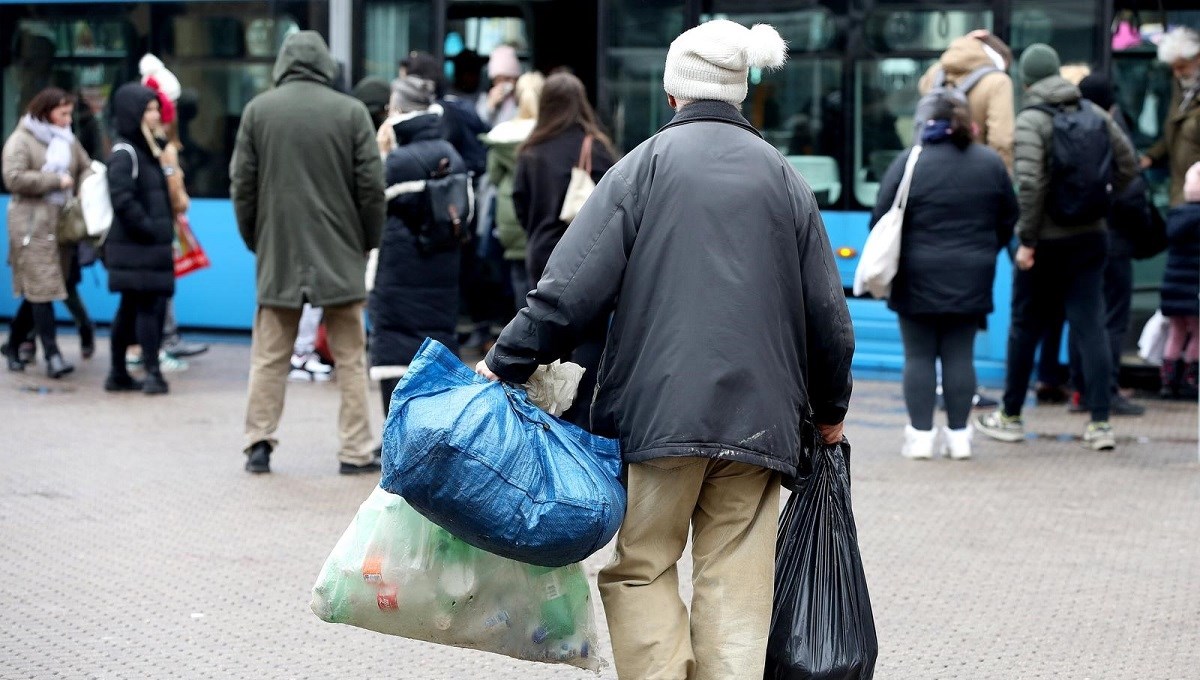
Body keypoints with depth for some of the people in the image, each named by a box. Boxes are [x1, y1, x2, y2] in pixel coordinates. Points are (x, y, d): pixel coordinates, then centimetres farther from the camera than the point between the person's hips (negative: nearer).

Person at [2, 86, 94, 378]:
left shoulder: (66, 140, 16)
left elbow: (86, 168, 19)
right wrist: (57, 181, -13)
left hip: (61, 221, 7)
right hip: (32, 223, -7)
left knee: (37, 289, 9)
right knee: (41, 288, -11)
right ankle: (52, 355, -15)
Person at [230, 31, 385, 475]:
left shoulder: (257, 110, 0)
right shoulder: (351, 111, -4)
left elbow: (242, 185, 2)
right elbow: (371, 186, -3)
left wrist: (255, 240, 14)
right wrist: (368, 242, 10)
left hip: (277, 254, 1)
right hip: (341, 255, -1)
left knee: (269, 357, 10)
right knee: (350, 358, 7)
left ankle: (259, 443, 8)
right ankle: (356, 451, 7)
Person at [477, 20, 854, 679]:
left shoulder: (646, 163, 0)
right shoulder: (784, 178, 11)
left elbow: (574, 284, -8)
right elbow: (827, 311, 14)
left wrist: (506, 363, -1)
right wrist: (829, 408, 27)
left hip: (659, 406, -3)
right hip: (758, 418, 3)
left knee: (642, 564, 8)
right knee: (735, 581, 5)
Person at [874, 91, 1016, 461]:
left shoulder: (909, 163, -9)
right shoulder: (991, 163, 3)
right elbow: (1008, 220, 12)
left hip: (918, 279, -3)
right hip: (971, 279, 3)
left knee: (919, 356, 4)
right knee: (960, 355, 7)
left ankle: (921, 434, 3)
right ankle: (959, 434, 9)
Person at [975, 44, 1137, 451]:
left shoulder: (1031, 120, -12)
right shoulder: (1095, 113, 5)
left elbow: (1030, 185, -20)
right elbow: (1127, 165, 7)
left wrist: (1026, 240, -15)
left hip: (1047, 241, -4)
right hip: (1091, 236, 4)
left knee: (1025, 327, 9)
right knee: (1091, 326, 3)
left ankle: (1010, 418, 20)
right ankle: (1100, 423, -2)